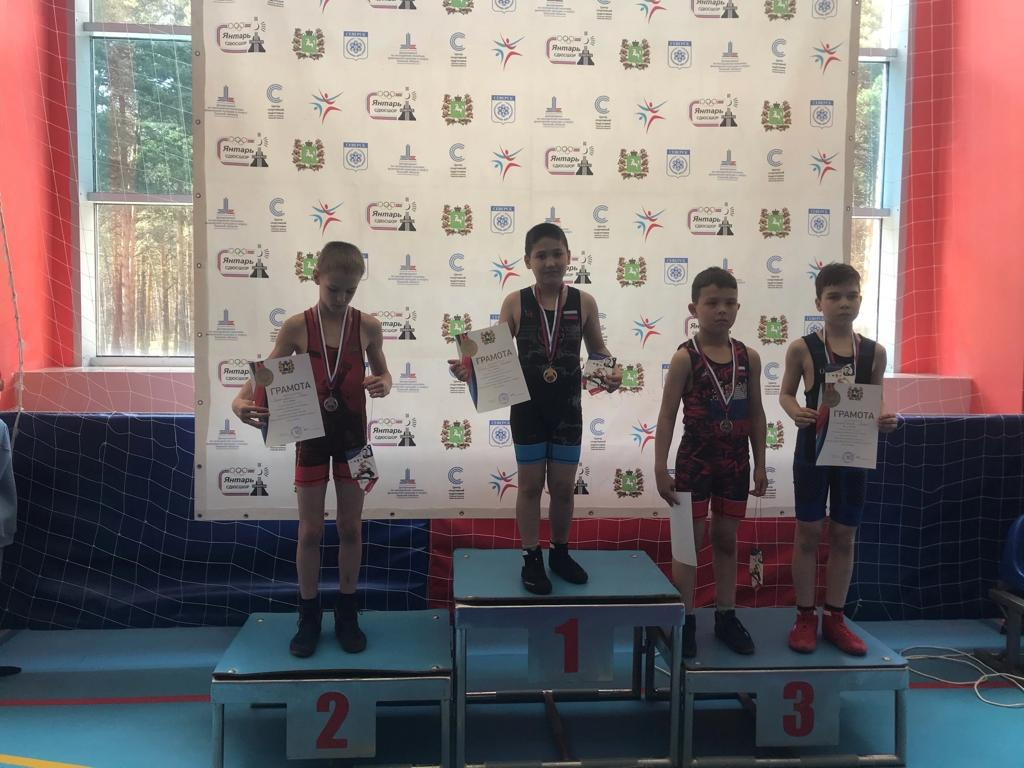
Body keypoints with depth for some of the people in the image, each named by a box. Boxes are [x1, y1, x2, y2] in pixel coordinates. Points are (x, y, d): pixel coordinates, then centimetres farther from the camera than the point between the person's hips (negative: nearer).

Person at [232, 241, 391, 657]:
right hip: (311, 436, -1)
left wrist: (382, 385, -18)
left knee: (350, 528, 11)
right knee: (310, 531, 8)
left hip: (352, 435, 1)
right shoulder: (296, 326, -9)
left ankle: (347, 614, 27)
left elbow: (383, 374, 6)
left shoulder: (368, 326, -6)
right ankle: (309, 617, 25)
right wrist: (241, 401, -25)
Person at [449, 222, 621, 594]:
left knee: (563, 486, 12)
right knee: (530, 485, 9)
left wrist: (612, 371, -13)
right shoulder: (515, 303, -7)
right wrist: (471, 367, -21)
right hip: (527, 407, -1)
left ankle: (560, 552, 32)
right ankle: (531, 558, 24)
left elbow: (598, 350, 6)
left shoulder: (583, 302, -5)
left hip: (567, 408, 1)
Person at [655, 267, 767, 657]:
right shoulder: (685, 357, -10)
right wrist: (660, 468, -13)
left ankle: (725, 616, 28)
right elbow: (667, 416, -10)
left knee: (726, 539, 15)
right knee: (691, 539, 4)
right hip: (695, 460, -4)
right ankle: (685, 620, 15)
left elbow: (756, 413, 8)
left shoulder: (748, 357, 2)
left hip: (736, 462, 4)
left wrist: (760, 464, 6)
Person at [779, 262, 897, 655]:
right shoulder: (802, 348, -6)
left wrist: (884, 419, -13)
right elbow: (786, 393, 2)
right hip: (813, 450, -2)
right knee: (808, 533, 6)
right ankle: (805, 617, 19)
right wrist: (795, 412, -19)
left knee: (844, 536, 10)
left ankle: (834, 618, 24)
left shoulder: (874, 351, 1)